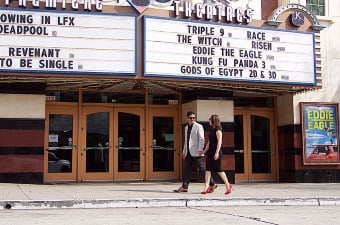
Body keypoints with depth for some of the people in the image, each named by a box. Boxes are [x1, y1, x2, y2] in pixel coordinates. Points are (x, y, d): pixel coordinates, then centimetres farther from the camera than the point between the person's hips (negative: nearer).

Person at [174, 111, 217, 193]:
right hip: (189, 152, 7)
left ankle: (212, 184, 4)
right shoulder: (186, 128, 18)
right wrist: (184, 152, 19)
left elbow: (201, 139, -11)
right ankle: (184, 187, 7)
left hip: (196, 152, -7)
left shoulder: (198, 126, -4)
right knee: (186, 170, 4)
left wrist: (200, 150, -20)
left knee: (202, 169, -4)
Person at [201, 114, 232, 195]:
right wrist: (204, 151, 19)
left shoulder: (218, 130, -10)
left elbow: (219, 142, -16)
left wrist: (217, 152, -22)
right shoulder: (211, 130, 15)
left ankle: (228, 185, 11)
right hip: (210, 152, 8)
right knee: (208, 169, 1)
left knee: (219, 170, -3)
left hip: (216, 152, -8)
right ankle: (206, 187, -1)